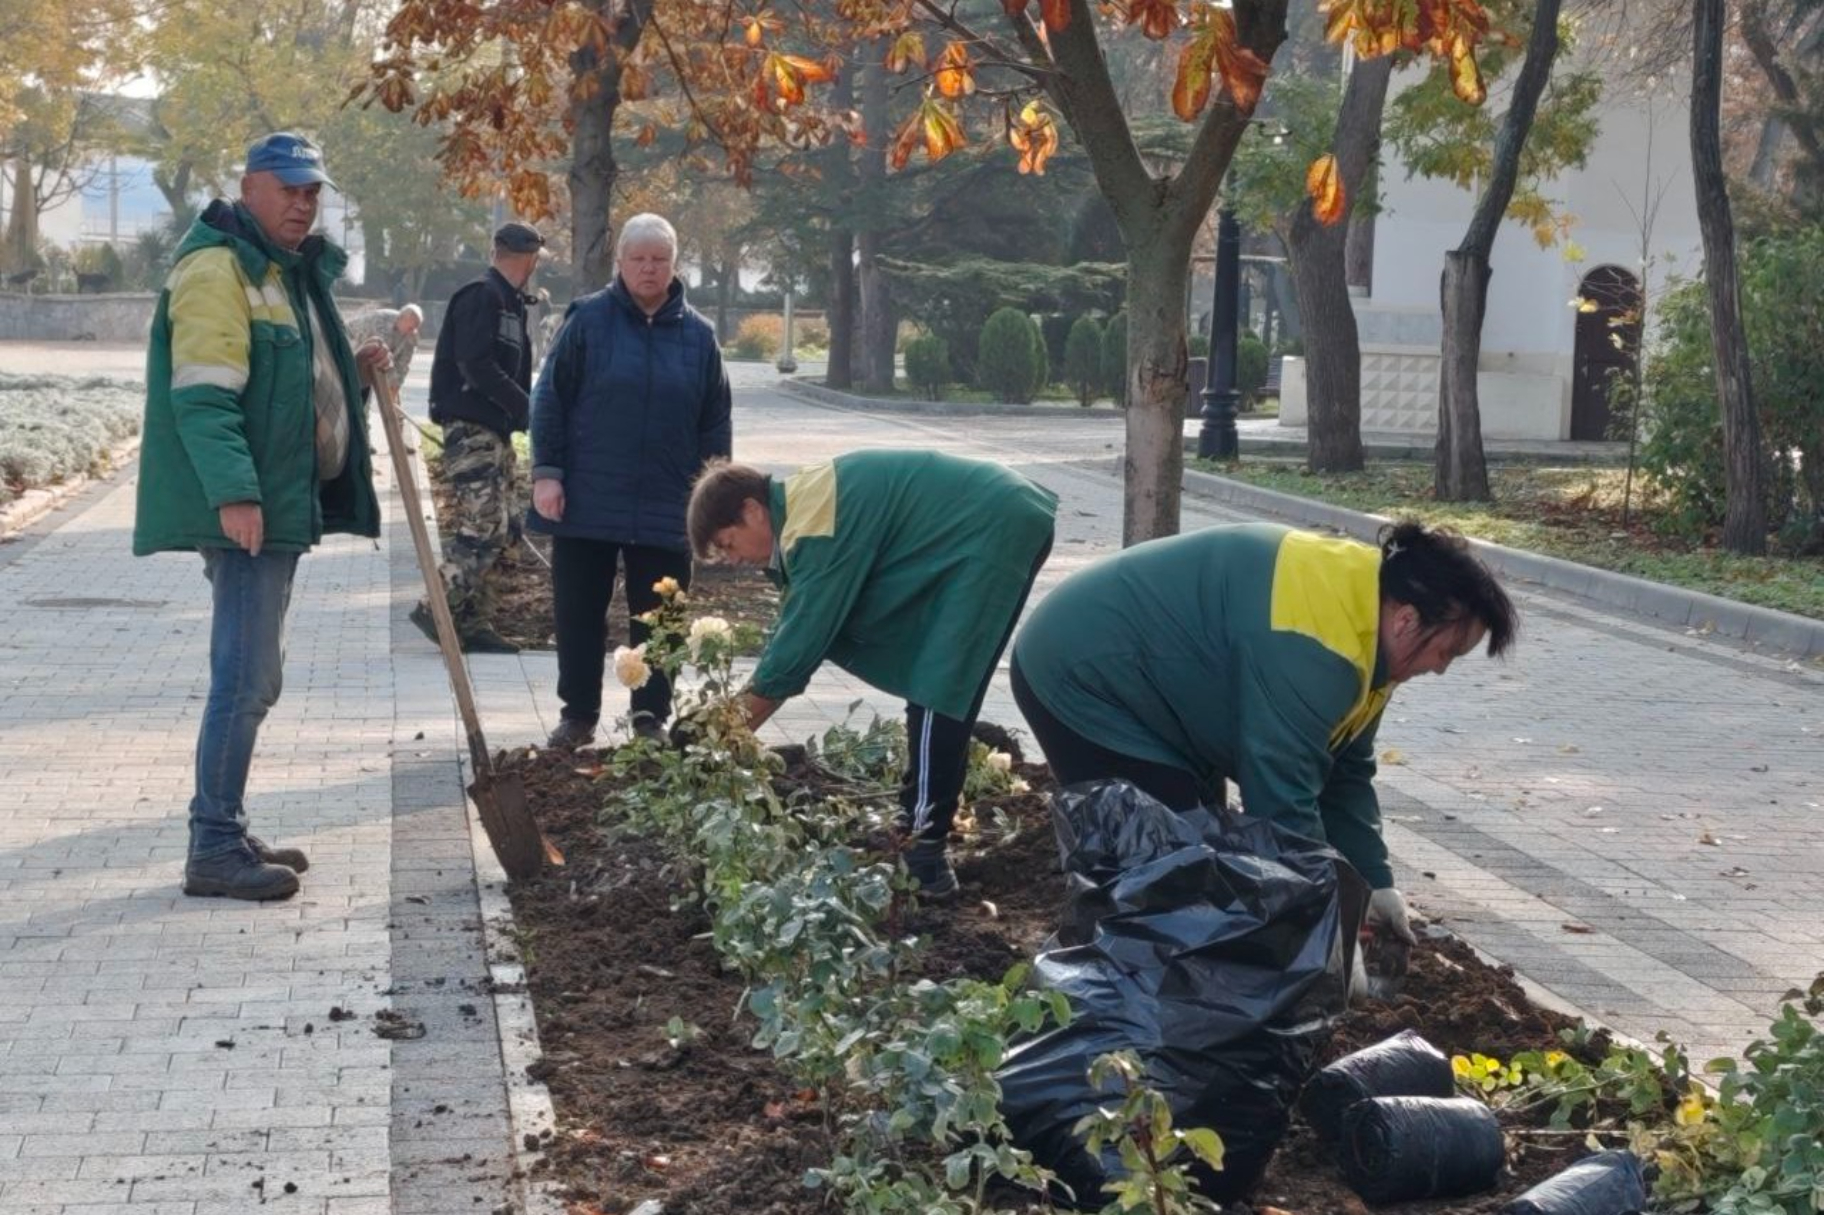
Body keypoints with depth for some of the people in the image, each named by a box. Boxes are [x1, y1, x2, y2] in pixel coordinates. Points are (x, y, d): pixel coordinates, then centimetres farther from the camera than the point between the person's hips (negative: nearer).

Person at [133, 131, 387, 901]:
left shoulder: (292, 272, 20)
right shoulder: (218, 268, -12)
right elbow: (205, 395, -21)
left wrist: (354, 374, 10)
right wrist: (234, 492, -28)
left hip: (280, 503, 10)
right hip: (243, 508, -10)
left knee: (251, 677, 13)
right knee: (245, 678, -11)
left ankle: (228, 834, 21)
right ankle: (214, 849, -6)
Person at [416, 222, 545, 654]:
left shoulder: (510, 303, 19)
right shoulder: (481, 296, -11)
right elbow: (476, 367, -20)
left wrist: (525, 408, 2)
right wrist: (526, 407, -16)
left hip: (495, 430, 10)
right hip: (471, 428, -10)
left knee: (500, 528, 9)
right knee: (485, 526, -15)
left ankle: (474, 623, 13)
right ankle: (438, 610, -9)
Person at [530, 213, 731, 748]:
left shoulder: (698, 334, 6)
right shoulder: (588, 320, -1)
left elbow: (715, 423, 10)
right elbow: (549, 399, -1)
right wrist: (547, 473, -8)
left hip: (665, 510, 1)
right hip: (586, 503, -1)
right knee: (578, 615, 6)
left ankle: (652, 718, 17)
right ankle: (578, 715, 17)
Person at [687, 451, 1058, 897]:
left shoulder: (817, 522, -20)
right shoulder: (808, 503, 10)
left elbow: (802, 635, -17)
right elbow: (800, 627, 15)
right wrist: (737, 726, 12)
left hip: (997, 529, -10)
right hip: (1001, 519, 10)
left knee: (938, 693, -11)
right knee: (933, 685, 16)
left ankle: (923, 852, -10)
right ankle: (917, 829, 23)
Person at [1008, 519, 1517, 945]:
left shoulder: (1359, 605, 0)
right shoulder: (1310, 644, -33)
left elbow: (1345, 770, 10)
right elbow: (1283, 799, -31)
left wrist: (1374, 882, 6)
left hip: (1143, 679, 11)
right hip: (1081, 677, -11)